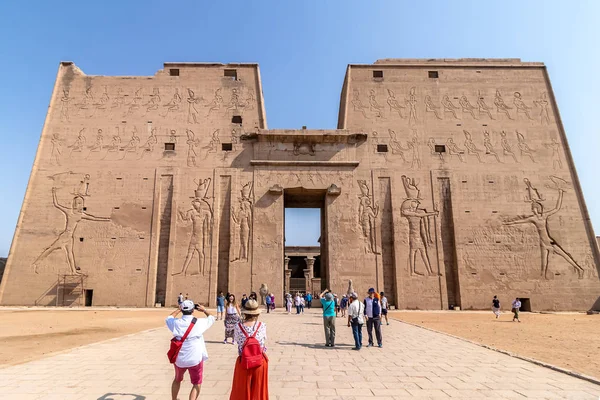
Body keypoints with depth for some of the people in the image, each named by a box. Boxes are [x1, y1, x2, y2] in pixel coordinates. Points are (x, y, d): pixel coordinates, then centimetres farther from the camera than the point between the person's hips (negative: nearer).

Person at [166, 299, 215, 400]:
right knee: (197, 384, 13)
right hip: (195, 359, -3)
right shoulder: (199, 322, -14)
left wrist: (178, 309, 23)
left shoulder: (176, 323, -9)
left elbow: (168, 318, 16)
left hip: (179, 359, 3)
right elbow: (211, 318, 7)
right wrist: (204, 310, 19)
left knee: (177, 380, 29)